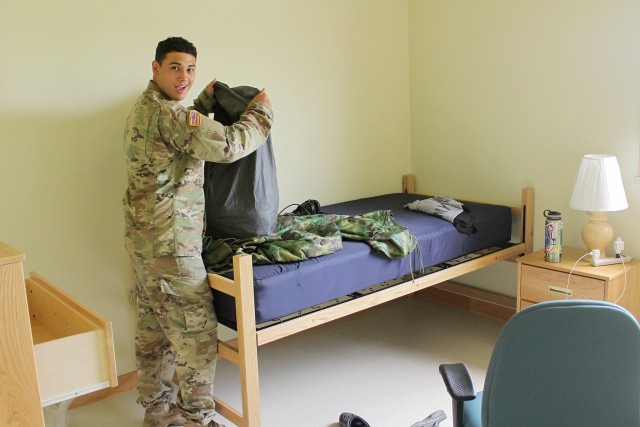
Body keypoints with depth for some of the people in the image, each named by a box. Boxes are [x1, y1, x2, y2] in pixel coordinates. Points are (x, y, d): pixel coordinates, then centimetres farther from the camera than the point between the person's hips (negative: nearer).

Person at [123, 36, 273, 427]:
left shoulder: (145, 109, 13)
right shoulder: (166, 113, -19)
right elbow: (229, 145, -22)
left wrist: (205, 101, 27)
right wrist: (262, 111, -6)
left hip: (145, 238, 11)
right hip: (170, 243, -11)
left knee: (154, 328, 18)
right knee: (197, 332, -1)